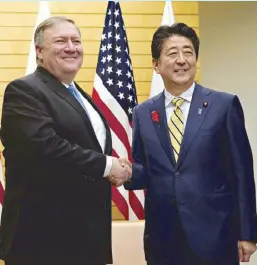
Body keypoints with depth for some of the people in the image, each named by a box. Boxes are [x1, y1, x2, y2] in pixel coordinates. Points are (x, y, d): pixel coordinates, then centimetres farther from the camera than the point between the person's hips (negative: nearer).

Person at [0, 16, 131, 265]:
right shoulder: (24, 90, -11)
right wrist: (105, 165, -16)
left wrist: (115, 168, 1)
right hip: (46, 235, -8)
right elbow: (45, 147, -26)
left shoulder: (81, 96, 17)